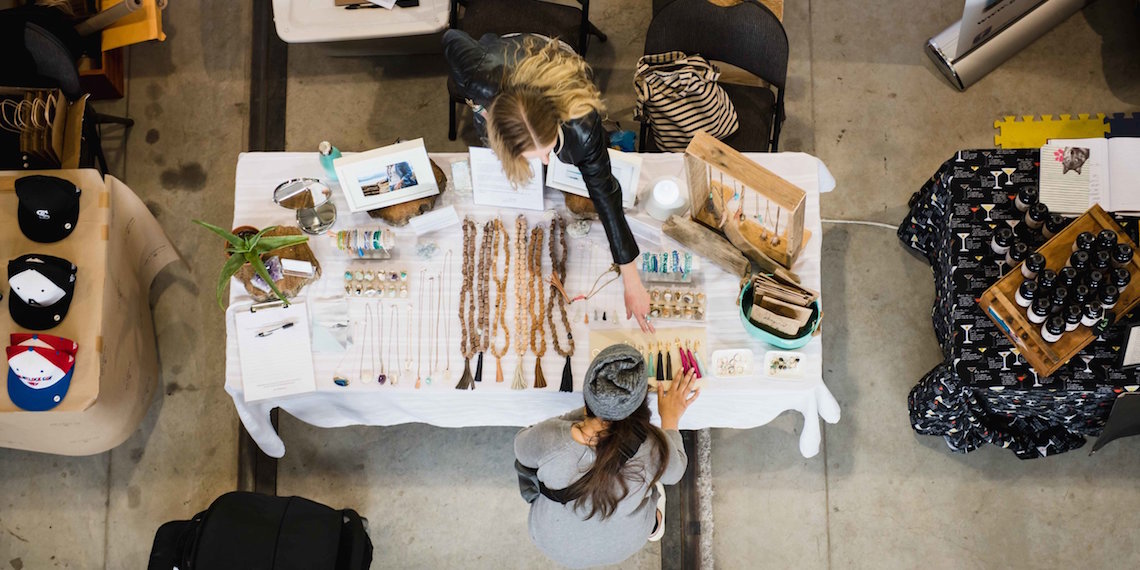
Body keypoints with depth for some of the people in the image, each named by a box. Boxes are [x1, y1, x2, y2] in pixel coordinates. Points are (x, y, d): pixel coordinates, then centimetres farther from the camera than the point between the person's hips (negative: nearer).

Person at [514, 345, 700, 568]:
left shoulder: (547, 438, -37)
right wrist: (671, 418, 4)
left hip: (554, 545, 0)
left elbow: (522, 449, -12)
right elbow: (673, 471, -10)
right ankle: (652, 524, 53)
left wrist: (583, 412, -13)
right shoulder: (654, 447, -35)